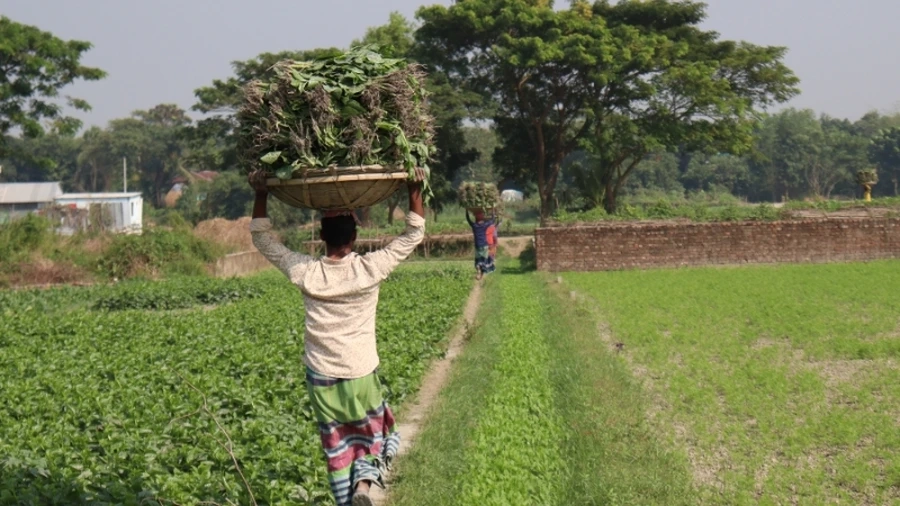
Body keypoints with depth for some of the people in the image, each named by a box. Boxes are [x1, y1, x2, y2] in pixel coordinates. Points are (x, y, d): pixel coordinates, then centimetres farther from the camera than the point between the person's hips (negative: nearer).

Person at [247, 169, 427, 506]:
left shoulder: (305, 273, -9)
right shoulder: (370, 269, -12)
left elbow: (262, 239, 5)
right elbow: (414, 235, -1)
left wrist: (260, 195, 7)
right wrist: (415, 190, 1)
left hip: (321, 377, 1)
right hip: (362, 376, -1)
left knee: (336, 447, 13)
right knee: (376, 436, 16)